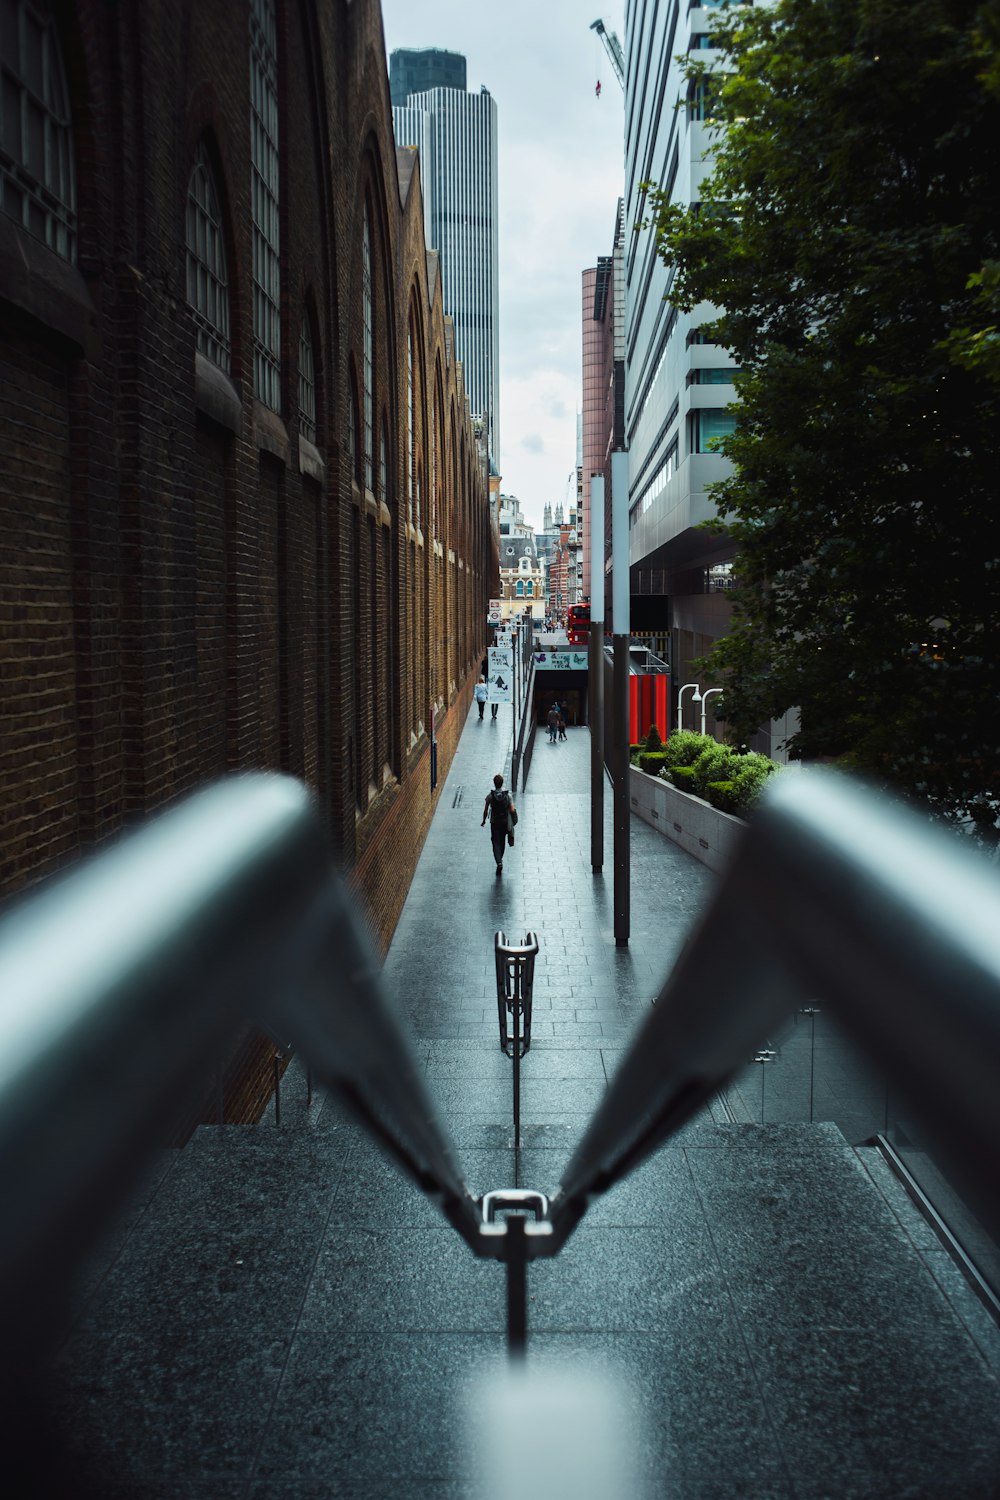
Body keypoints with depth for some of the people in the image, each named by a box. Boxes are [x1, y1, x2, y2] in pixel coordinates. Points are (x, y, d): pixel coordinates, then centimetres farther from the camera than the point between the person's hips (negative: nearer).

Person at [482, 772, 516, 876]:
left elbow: (485, 810, -8)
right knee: (502, 841, 21)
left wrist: (484, 821, 7)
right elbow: (512, 810, -14)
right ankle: (500, 860, 36)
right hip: (505, 822, 2)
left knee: (496, 843, -1)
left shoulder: (490, 795, -13)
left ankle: (499, 862, -21)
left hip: (494, 823, -2)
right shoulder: (508, 795, -11)